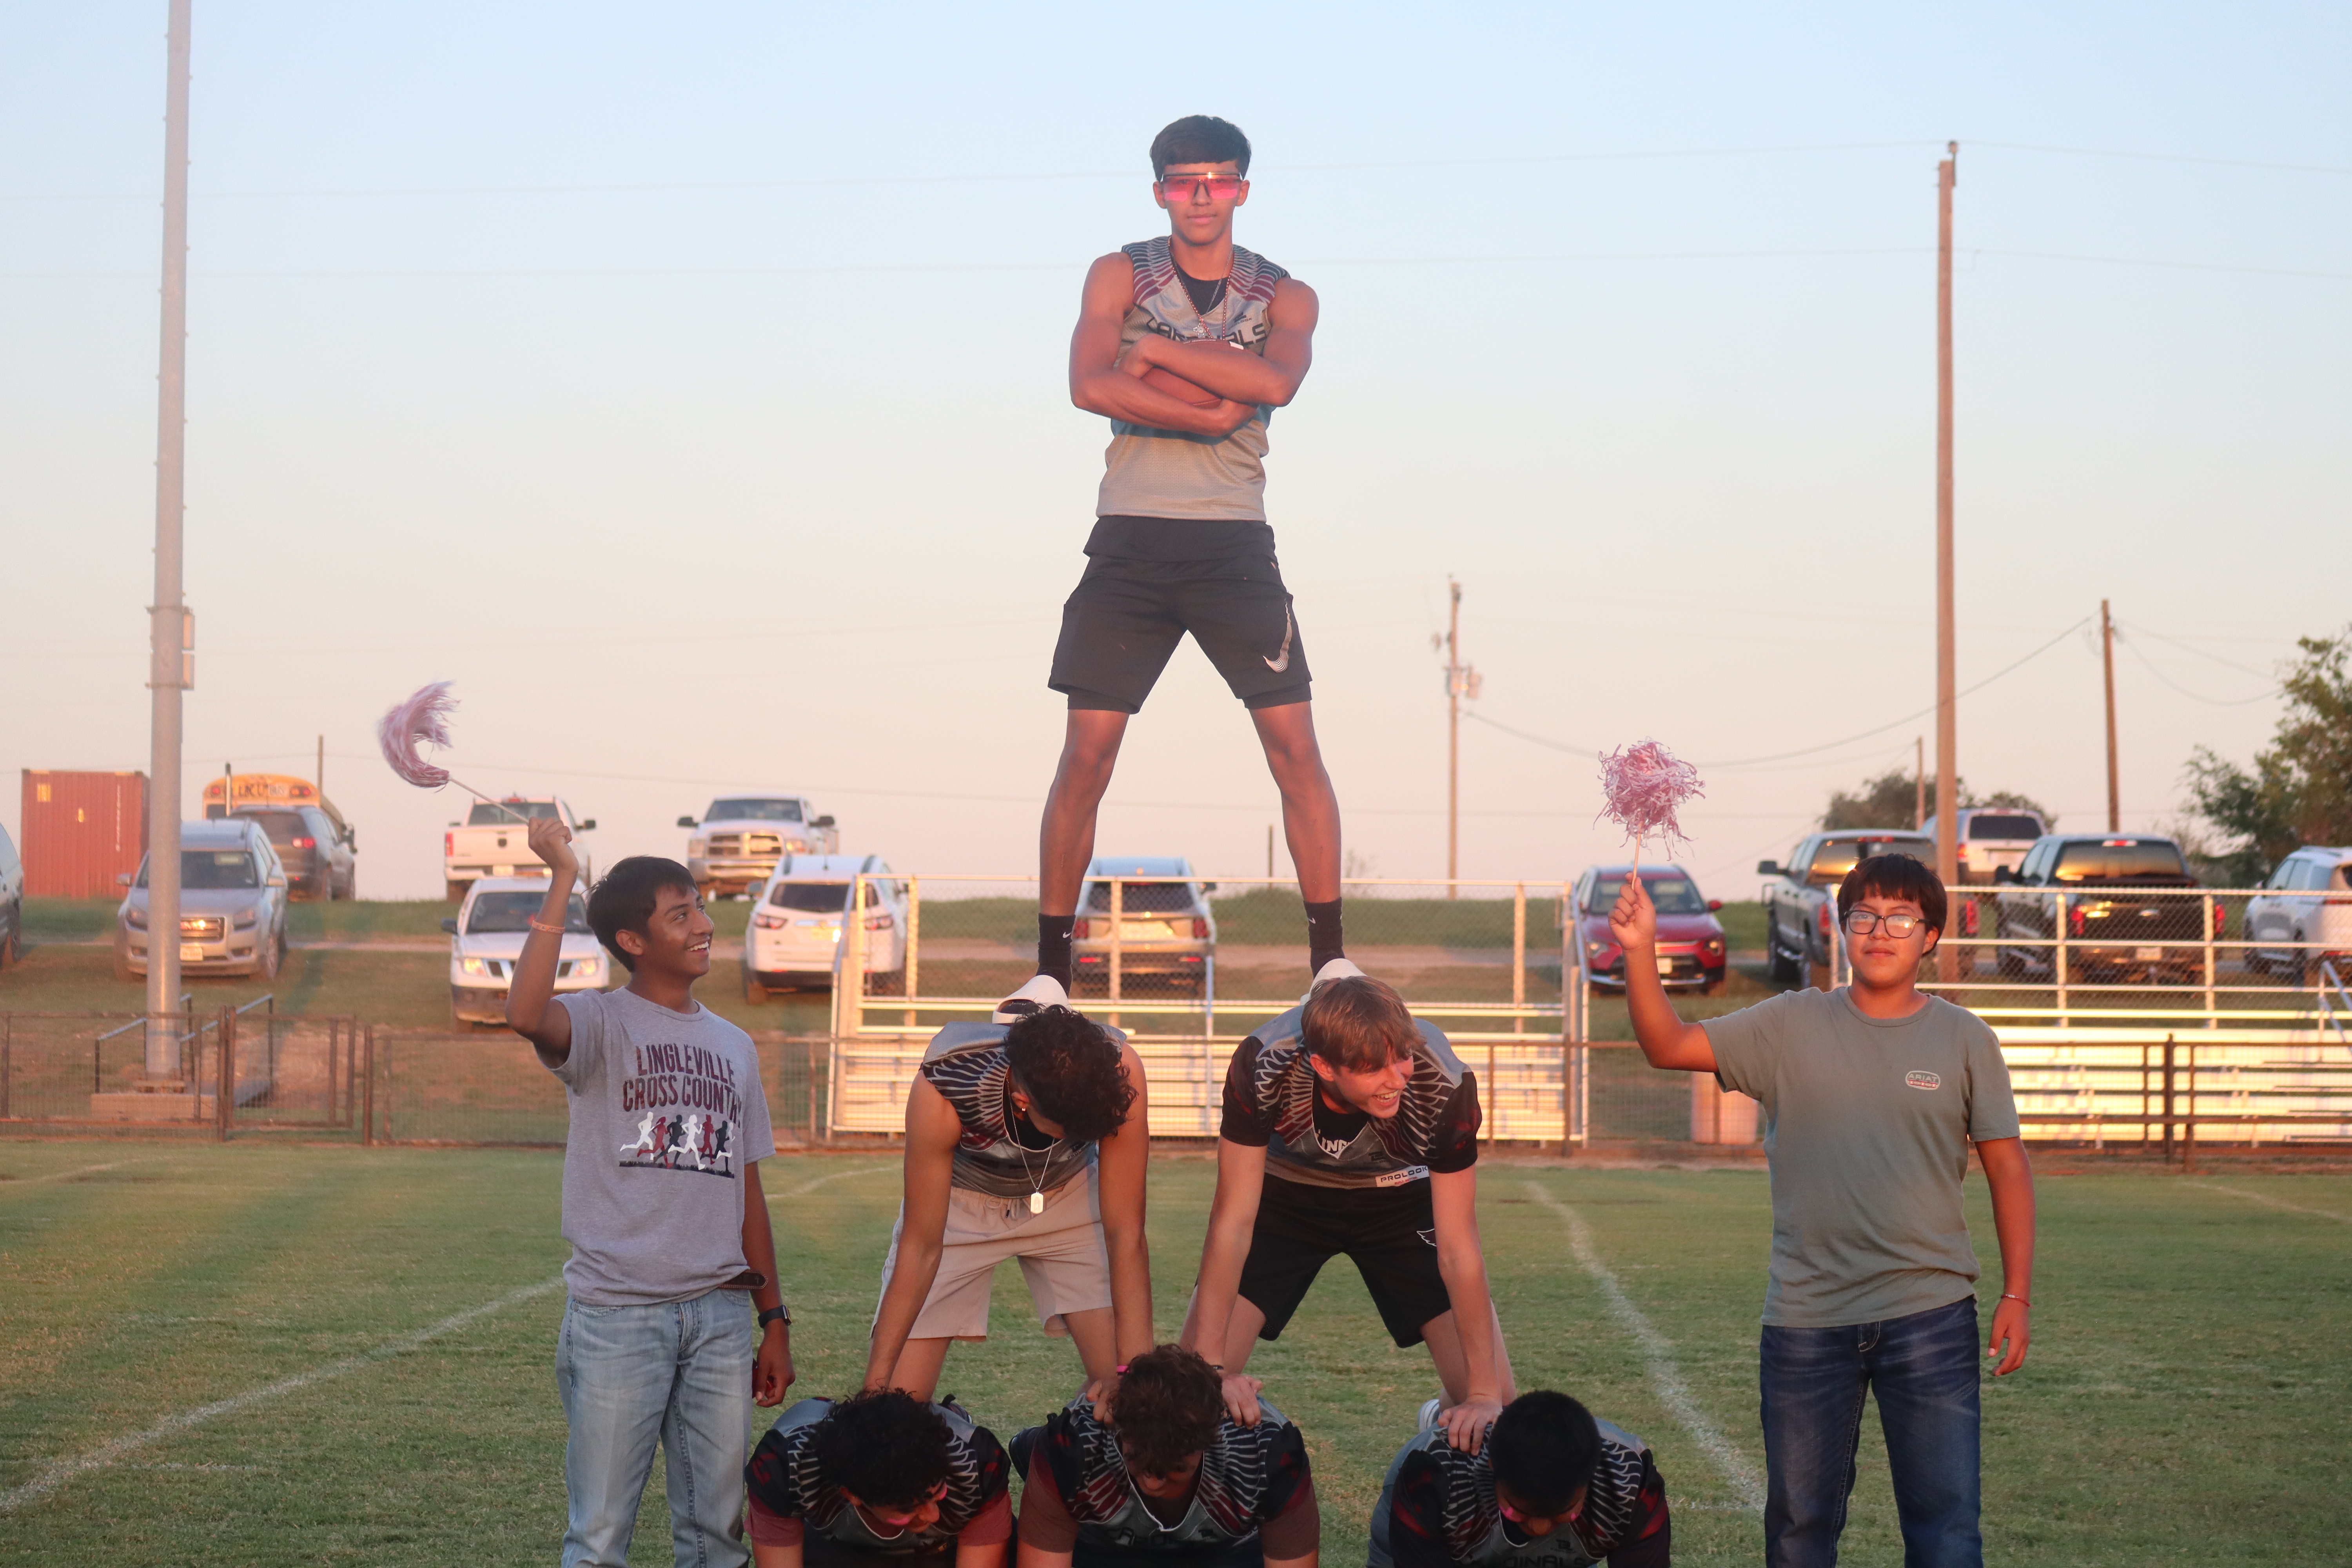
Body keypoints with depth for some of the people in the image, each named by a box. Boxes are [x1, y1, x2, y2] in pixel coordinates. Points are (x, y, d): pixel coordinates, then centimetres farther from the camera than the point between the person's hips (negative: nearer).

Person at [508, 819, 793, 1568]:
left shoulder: (734, 1046, 16)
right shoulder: (601, 1023, -1)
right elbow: (527, 1015, -26)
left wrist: (773, 1321, 14)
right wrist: (562, 880, -22)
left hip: (720, 1314, 5)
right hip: (617, 1313, -5)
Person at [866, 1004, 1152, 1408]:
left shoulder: (1117, 1069, -35)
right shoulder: (940, 1088, -38)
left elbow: (1125, 1233, -27)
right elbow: (922, 1246, -28)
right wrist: (876, 1384, -26)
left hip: (1069, 1195, 1)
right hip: (959, 1200, -1)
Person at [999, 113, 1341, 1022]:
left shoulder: (1284, 296, 8)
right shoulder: (1120, 275, 7)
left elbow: (1277, 382, -14)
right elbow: (1090, 385, -10)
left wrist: (1154, 351, -12)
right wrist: (1214, 411, -14)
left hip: (1234, 541, 1)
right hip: (1131, 537, -1)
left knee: (1294, 743, -6)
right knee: (1087, 751, -4)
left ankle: (1329, 960, 1)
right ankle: (1050, 970, 3)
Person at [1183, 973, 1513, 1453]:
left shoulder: (1445, 1085, -35)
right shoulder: (1264, 1066, -36)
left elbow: (1458, 1250, -26)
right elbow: (1232, 1223, -29)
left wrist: (1485, 1395, -28)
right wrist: (1210, 1369, -33)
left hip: (1397, 1195, 0)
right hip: (1285, 1191, 0)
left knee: (1493, 1408, -10)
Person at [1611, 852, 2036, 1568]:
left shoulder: (1964, 1039, 3)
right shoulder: (1792, 1026, 5)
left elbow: (2007, 1167, 5)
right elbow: (1668, 1045, 1)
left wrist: (2016, 1296, -1)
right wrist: (1640, 952, -14)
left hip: (1929, 1315, -1)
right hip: (1806, 1320, 1)